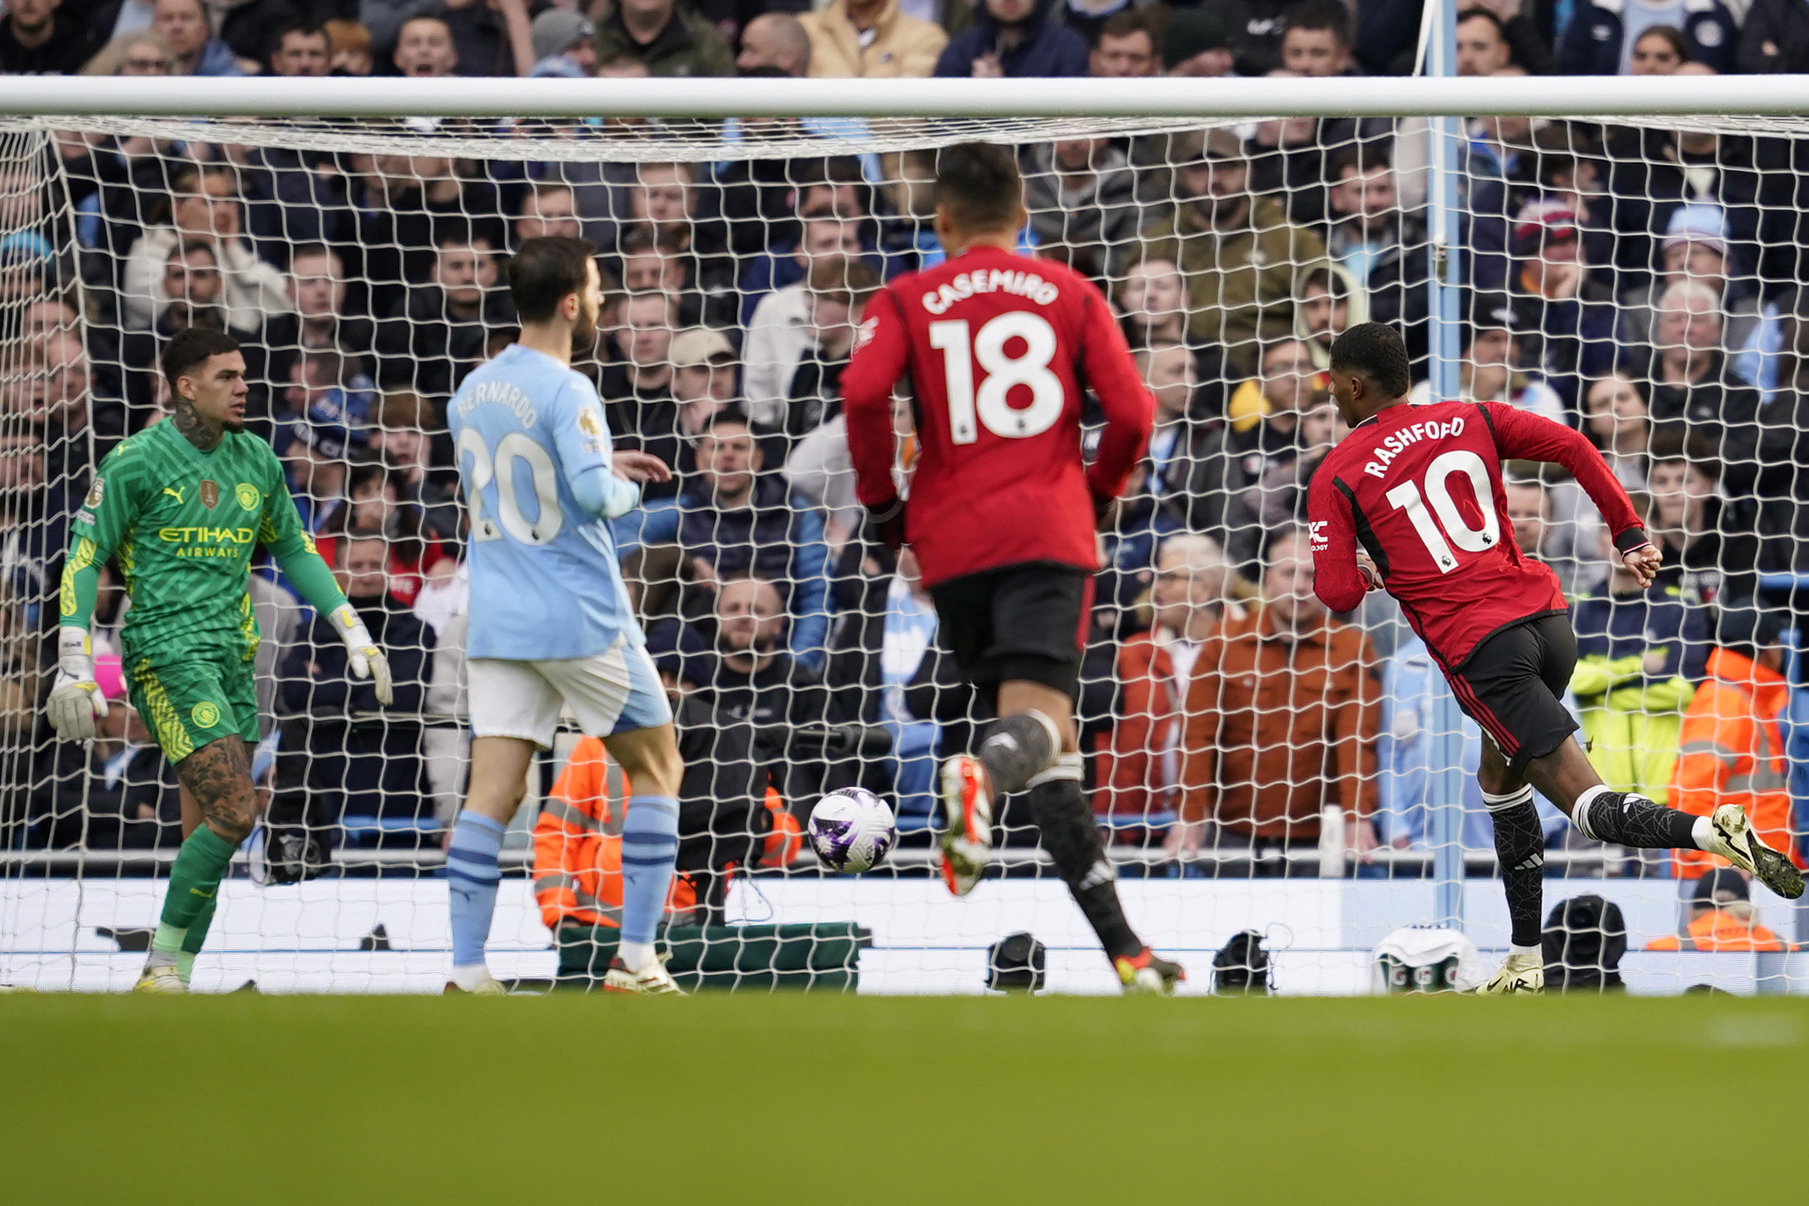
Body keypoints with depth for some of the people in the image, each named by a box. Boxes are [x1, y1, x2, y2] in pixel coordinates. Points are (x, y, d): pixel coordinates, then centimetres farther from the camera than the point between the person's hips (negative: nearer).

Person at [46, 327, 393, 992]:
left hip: (231, 658, 7)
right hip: (165, 654, -7)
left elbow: (293, 549, 24)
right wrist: (74, 666, -11)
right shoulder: (137, 461, -7)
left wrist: (354, 632, 19)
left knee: (207, 831, 4)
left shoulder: (255, 461, 11)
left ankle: (173, 979, 9)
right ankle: (163, 969, -9)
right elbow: (84, 558, -4)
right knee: (233, 812, -18)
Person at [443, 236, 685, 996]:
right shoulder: (566, 391, -14)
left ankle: (466, 973, -10)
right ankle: (633, 961, 6)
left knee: (493, 792, 0)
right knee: (656, 768, 11)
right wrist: (626, 485, -2)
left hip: (497, 620, 6)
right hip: (581, 619, -6)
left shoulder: (471, 393, 10)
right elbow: (595, 496, -24)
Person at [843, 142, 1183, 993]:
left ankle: (1120, 946, 6)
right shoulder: (1069, 294, 11)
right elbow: (1131, 411, 1)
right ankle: (983, 778, -54)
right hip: (1048, 529, -2)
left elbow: (863, 392, -9)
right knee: (1038, 711, -17)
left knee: (1042, 742, 8)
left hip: (951, 540, 2)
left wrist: (883, 504, 4)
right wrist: (1098, 494, 19)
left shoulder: (906, 301, 9)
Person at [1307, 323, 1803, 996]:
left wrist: (1371, 572, 20)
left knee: (1589, 807, -9)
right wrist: (1629, 535, 10)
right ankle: (1525, 967, 25)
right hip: (1545, 616, 6)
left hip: (1481, 648, -6)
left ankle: (1714, 835, -37)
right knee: (1500, 777, 26)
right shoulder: (1469, 422, 14)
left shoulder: (1336, 478, 2)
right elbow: (1571, 446, 6)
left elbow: (1339, 597, -3)